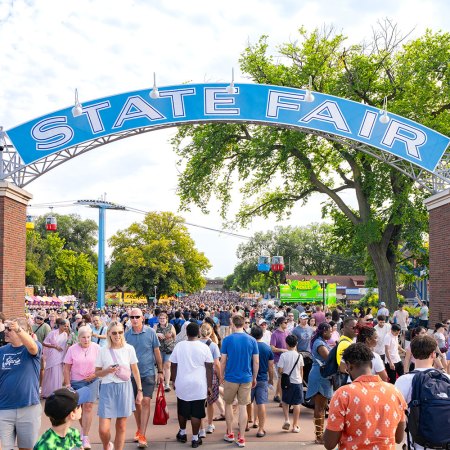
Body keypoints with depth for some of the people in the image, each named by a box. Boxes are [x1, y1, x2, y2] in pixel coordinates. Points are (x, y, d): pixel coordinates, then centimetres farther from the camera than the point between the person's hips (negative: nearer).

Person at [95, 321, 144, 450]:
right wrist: (107, 371, -14)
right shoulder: (103, 351, -2)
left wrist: (140, 390, 7)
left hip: (124, 388, 1)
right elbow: (97, 373, 6)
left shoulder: (129, 349, -1)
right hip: (107, 388, 0)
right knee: (103, 429, -4)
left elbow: (135, 371, 8)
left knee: (121, 427, 7)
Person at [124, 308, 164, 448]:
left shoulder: (150, 332, -6)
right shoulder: (127, 335, -2)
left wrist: (160, 371, 2)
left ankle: (142, 435, -9)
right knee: (136, 403, 13)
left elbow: (157, 352, 1)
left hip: (148, 373, -2)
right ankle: (139, 429, 32)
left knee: (146, 402, -11)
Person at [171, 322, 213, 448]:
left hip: (182, 384, 2)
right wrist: (209, 386, 2)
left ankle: (182, 433, 32)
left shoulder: (179, 346, -1)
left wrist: (174, 381, 15)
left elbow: (173, 365, 3)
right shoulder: (204, 347, -6)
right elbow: (209, 368, -5)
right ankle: (195, 438, 9)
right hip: (199, 385, -2)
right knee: (196, 412, 4)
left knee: (182, 410, 18)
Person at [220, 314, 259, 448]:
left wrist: (221, 376, 7)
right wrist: (254, 378, 11)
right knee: (243, 407, 8)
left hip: (231, 377, -1)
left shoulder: (227, 339, -9)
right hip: (246, 378, 1)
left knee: (228, 404, 18)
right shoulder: (252, 340, -3)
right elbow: (256, 362, -1)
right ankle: (241, 438, 10)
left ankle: (230, 434, 24)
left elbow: (223, 361, -6)